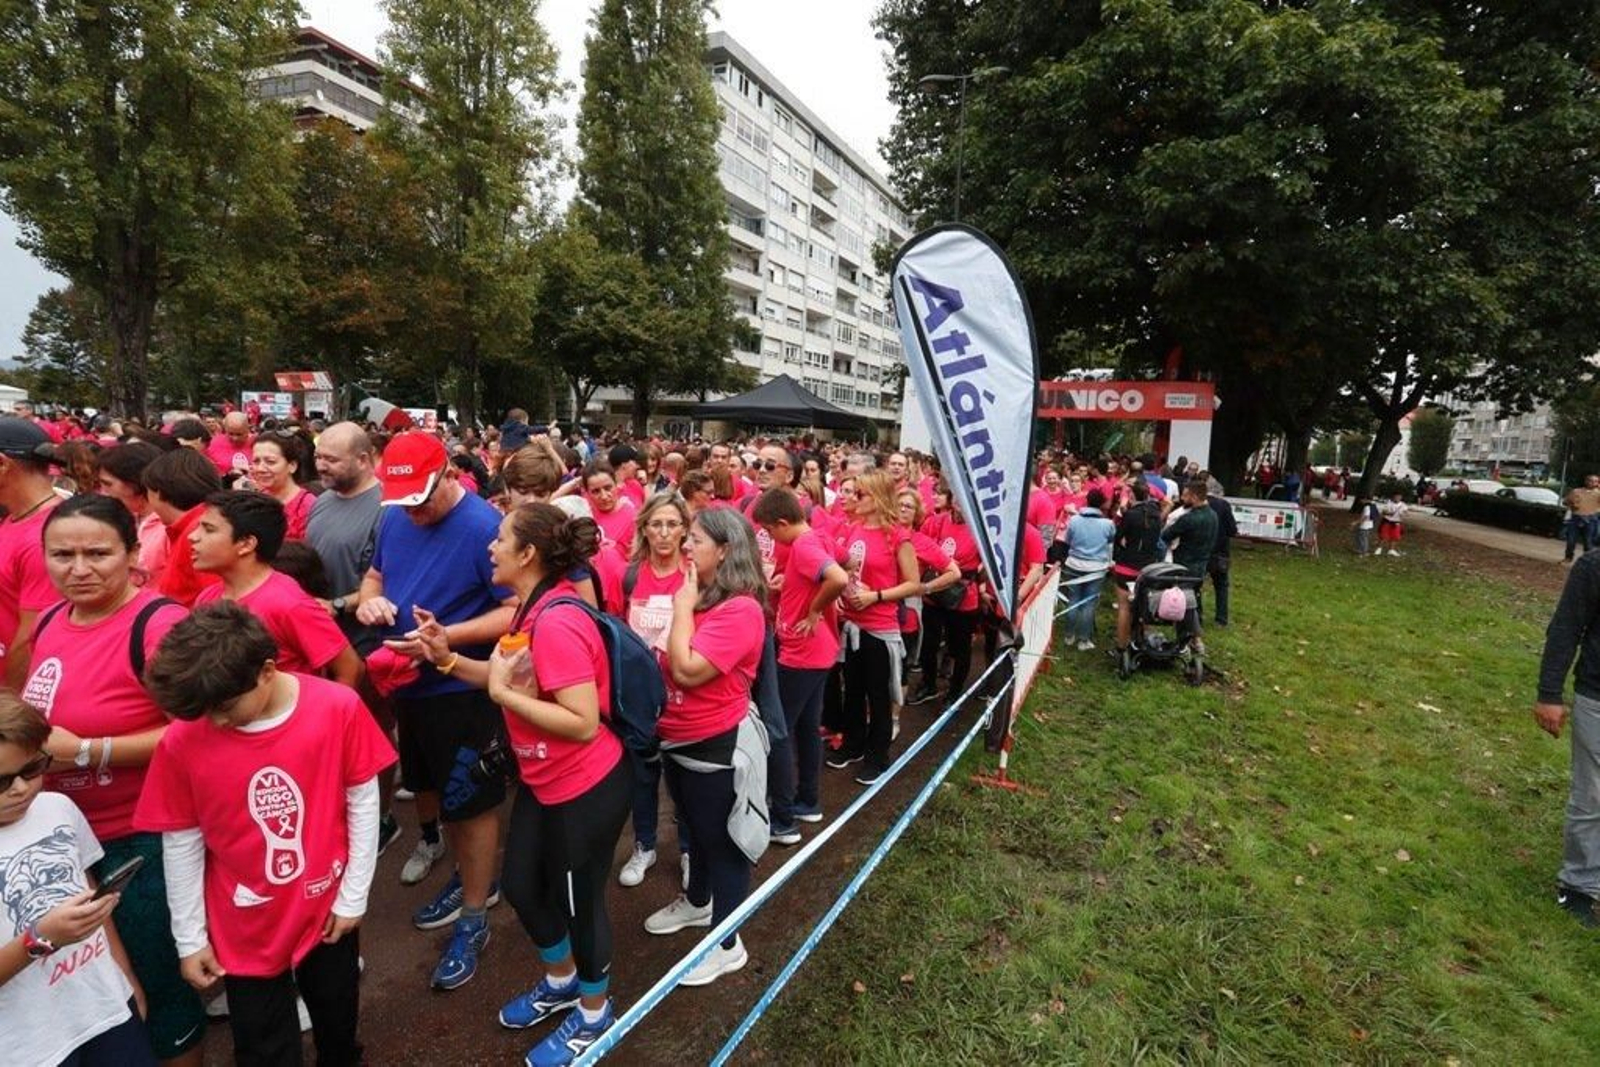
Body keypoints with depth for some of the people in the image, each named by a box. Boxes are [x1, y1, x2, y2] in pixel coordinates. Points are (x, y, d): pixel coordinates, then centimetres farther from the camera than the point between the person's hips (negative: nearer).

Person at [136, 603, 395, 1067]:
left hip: (327, 911, 1)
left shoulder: (338, 708, -20)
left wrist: (353, 896, -5)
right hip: (244, 932, -1)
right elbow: (180, 844, -6)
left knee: (338, 1027, 25)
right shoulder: (181, 742, -19)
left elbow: (362, 803, -10)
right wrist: (189, 938, 1)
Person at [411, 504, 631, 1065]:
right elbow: (519, 681, 8)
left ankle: (593, 1013, 40)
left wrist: (502, 692, -26)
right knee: (520, 885, 24)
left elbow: (584, 723, -32)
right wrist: (448, 658, -1)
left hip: (586, 788, -10)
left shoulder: (558, 622, -30)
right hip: (542, 781, 10)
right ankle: (561, 981, 52)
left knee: (578, 900, 12)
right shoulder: (534, 608, 2)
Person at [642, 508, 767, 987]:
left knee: (721, 840, 9)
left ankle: (727, 944, 28)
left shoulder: (740, 609, -25)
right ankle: (698, 902, 51)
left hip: (717, 745, -9)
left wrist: (682, 608, -22)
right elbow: (670, 662, 16)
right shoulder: (698, 597, 4)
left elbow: (688, 670, -31)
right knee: (696, 828, 28)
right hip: (680, 738, 9)